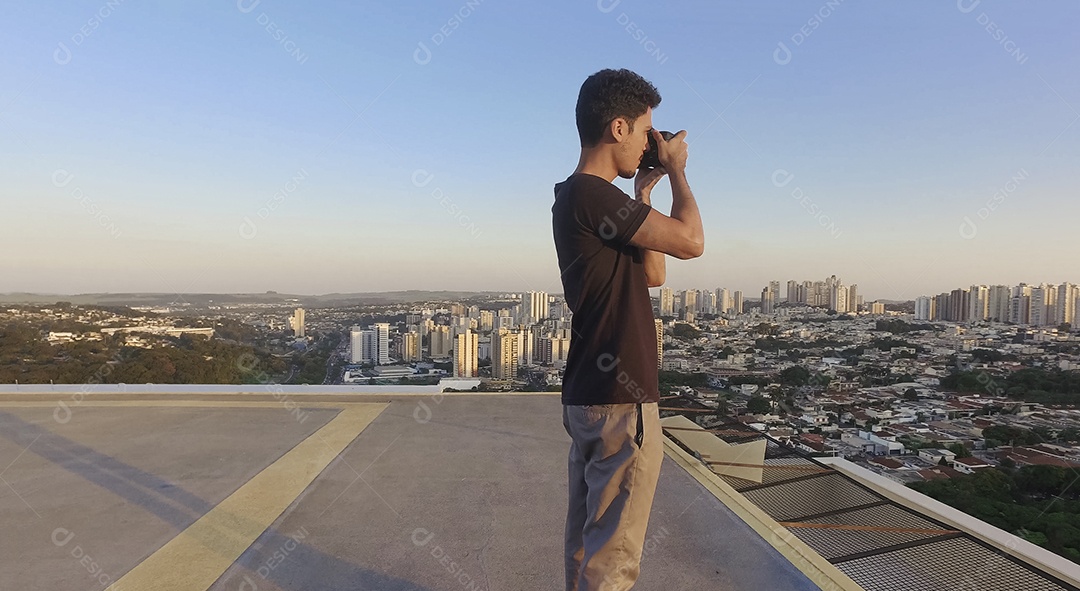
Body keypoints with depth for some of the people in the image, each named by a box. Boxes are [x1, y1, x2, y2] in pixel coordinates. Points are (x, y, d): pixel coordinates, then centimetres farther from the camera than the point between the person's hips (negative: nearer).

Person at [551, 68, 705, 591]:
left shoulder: (577, 196, 14)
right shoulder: (591, 195, -17)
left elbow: (653, 274, 15)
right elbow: (691, 241, -14)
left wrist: (643, 194, 14)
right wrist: (676, 170, 1)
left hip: (587, 396, 10)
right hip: (621, 401, -10)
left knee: (586, 538, 20)